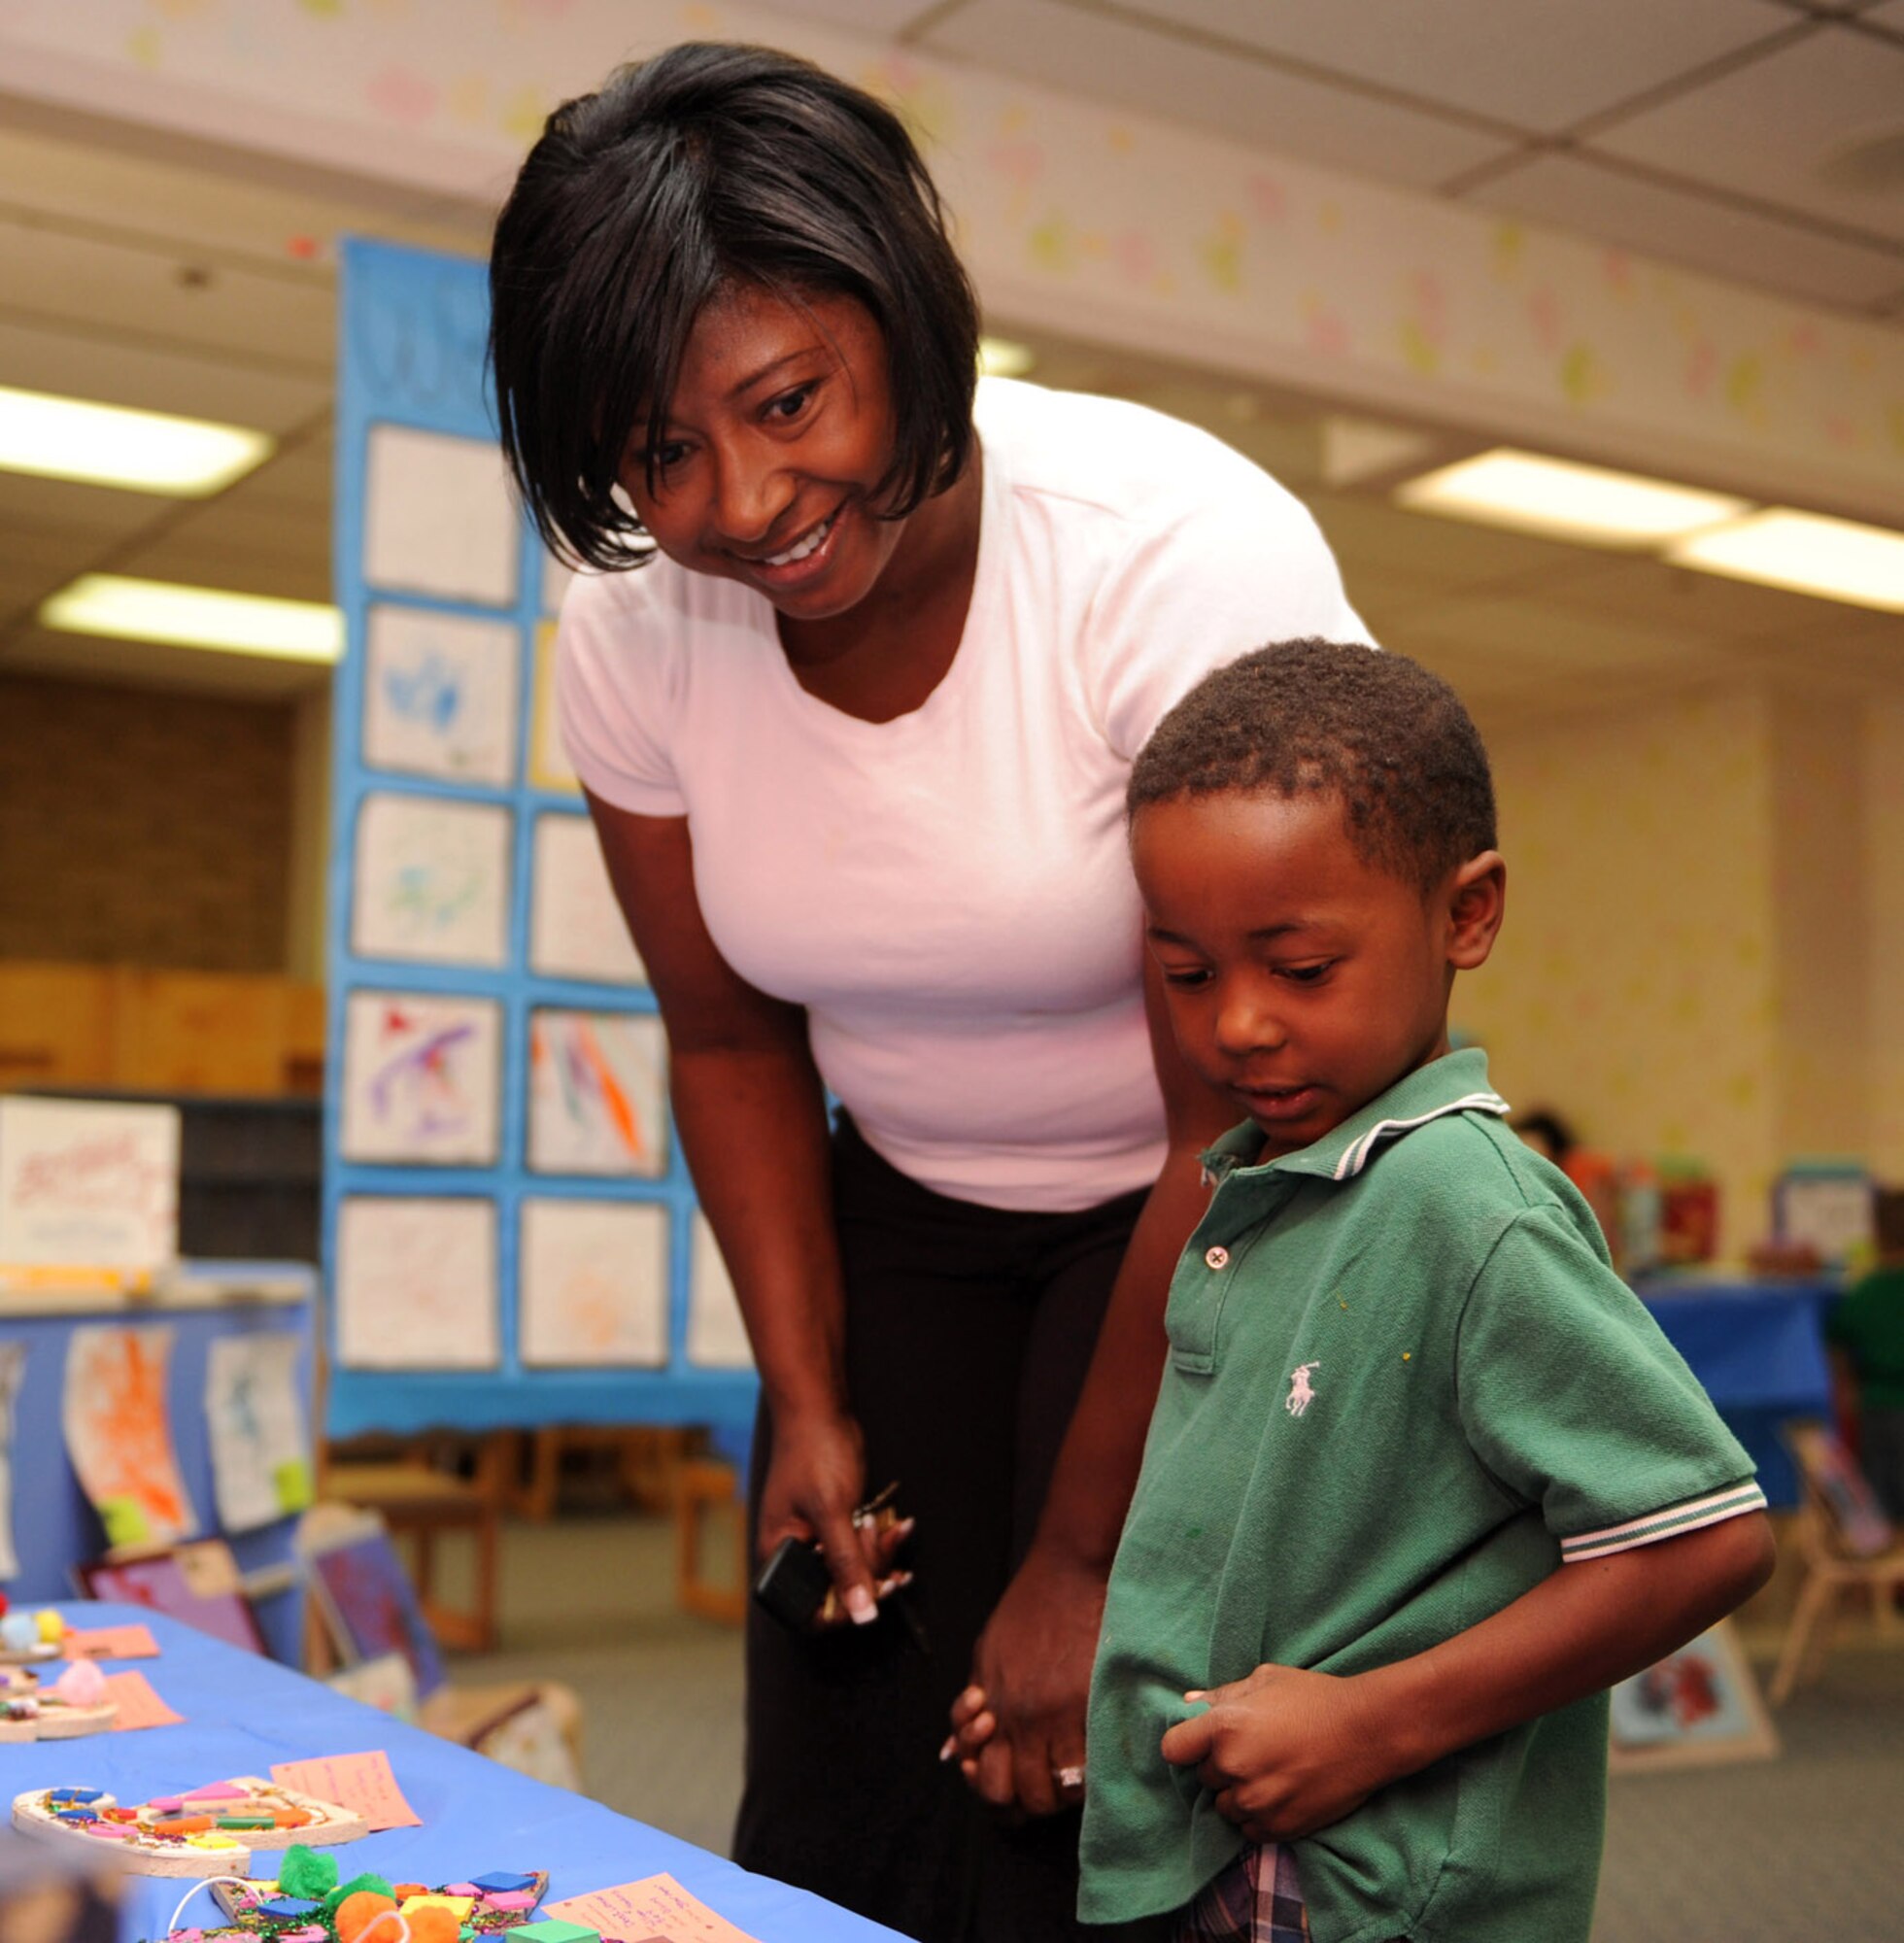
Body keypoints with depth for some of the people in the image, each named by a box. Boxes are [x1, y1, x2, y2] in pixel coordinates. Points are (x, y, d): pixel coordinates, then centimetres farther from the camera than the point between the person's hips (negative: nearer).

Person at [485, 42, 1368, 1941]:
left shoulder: (1185, 555, -26)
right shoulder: (634, 630, -11)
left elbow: (1240, 1121, -21)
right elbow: (734, 1036, 5)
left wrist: (1086, 1553, -15)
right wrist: (804, 1395, 1)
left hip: (1213, 1215, -4)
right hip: (906, 1211, 4)